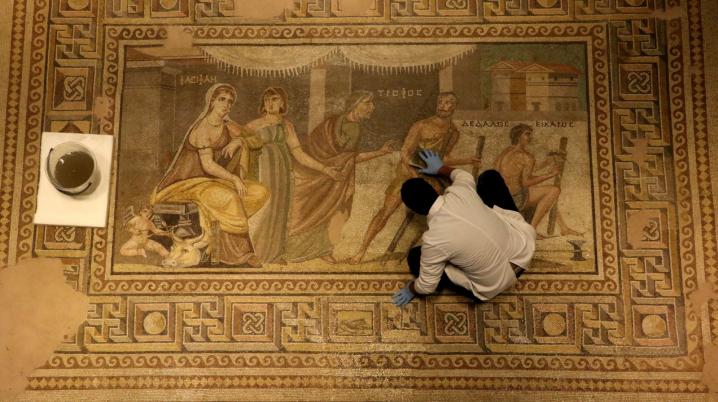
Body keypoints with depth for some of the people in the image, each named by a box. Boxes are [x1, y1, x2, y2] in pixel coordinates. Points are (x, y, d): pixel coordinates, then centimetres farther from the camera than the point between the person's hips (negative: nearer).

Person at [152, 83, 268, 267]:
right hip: (191, 181, -8)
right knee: (229, 197, -35)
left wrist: (239, 140, -11)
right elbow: (208, 165, -23)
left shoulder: (228, 127, 7)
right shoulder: (202, 128, -15)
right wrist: (234, 178, -24)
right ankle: (240, 252, -20)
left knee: (261, 192, -8)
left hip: (214, 180, 8)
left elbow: (257, 141, 7)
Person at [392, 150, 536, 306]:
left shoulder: (432, 240, -26)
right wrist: (441, 169, 32)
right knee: (490, 176, 16)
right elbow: (464, 175, 14)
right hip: (525, 248, 4)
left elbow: (427, 286, -9)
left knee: (415, 257, 2)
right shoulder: (460, 190, -14)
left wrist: (411, 290, 12)